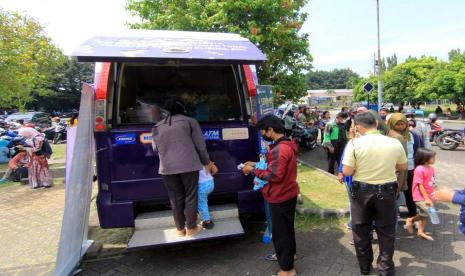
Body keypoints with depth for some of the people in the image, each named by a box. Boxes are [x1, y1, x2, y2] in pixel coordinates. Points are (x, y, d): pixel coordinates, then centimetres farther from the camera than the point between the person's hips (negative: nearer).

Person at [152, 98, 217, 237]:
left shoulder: (157, 127, 17)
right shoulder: (189, 121, 6)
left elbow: (156, 148, 21)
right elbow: (200, 145, 4)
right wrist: (206, 162, 16)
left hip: (167, 167, 3)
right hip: (188, 165, -3)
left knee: (176, 199, 14)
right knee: (190, 196, 11)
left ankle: (180, 229, 25)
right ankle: (191, 228, 19)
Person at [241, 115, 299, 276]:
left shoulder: (279, 149, -27)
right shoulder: (287, 145, 5)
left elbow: (274, 175, -28)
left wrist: (253, 171, -17)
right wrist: (256, 164, 8)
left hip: (280, 197, -10)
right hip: (289, 194, 10)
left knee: (280, 232, 5)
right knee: (287, 227, 26)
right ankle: (288, 254, 45)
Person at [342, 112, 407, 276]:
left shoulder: (355, 143, -16)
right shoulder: (395, 143, -7)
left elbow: (346, 172, -16)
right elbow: (403, 167, 7)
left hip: (361, 191, -1)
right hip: (387, 191, 2)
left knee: (361, 230, 17)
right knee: (386, 231, 17)